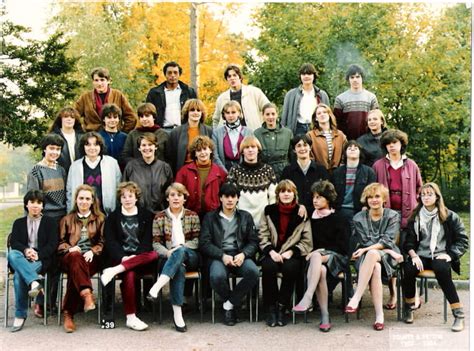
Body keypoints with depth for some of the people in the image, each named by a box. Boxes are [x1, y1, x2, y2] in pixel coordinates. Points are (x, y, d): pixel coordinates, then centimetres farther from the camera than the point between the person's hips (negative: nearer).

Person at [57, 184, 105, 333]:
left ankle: (68, 314, -31)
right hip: (70, 257, 1)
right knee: (75, 257, -39)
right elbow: (60, 242, 17)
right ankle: (87, 295, -52)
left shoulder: (100, 219, 19)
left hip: (91, 258, -1)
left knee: (75, 272, -35)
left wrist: (92, 251, -9)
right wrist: (69, 248, -5)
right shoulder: (67, 219, 22)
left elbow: (102, 242, 11)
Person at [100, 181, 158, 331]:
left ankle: (115, 270, -36)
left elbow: (148, 240, 5)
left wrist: (136, 256, -13)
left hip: (142, 260, 1)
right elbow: (110, 241, 3)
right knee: (129, 274, -35)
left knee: (154, 255, -34)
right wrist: (123, 257, -15)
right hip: (120, 258, -1)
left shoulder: (146, 215, 16)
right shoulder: (113, 217, 15)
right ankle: (130, 318, -31)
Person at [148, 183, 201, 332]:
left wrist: (179, 248, -13)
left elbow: (197, 241, 4)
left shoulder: (193, 216, 11)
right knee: (179, 267, -37)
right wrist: (168, 253, -16)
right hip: (169, 257, 0)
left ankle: (157, 286, -47)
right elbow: (156, 243, 5)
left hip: (190, 257, 1)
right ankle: (177, 313, -43)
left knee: (180, 251, -37)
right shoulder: (159, 217, 11)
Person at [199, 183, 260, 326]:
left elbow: (254, 242, 11)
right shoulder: (210, 217, 12)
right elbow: (204, 243, 2)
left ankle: (229, 304, -12)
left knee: (253, 272, -32)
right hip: (218, 256, -1)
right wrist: (222, 256, -14)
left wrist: (243, 254, -11)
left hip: (240, 256, 2)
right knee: (217, 276, -36)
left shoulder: (246, 217, 18)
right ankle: (233, 303, -4)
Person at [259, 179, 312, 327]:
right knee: (268, 267, -32)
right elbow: (262, 237, 5)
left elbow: (307, 241, 2)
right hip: (272, 253, 1)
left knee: (290, 268, -34)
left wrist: (291, 252, -12)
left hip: (292, 254, -1)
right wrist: (271, 252, -13)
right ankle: (271, 308, -17)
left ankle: (282, 307, -16)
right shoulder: (269, 211, 9)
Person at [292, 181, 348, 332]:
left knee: (316, 256, -36)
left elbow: (342, 246, -2)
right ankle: (325, 316, -32)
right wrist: (310, 253, -2)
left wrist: (322, 251, -11)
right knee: (321, 270, -33)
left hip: (335, 257, -3)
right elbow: (310, 243, 19)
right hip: (316, 256, 3)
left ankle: (307, 299, -44)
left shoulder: (336, 219, 4)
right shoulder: (312, 219, 16)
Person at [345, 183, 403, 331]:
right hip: (366, 257, 1)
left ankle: (355, 299, -42)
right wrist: (390, 251, -10)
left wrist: (366, 249, -18)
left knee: (372, 253, -37)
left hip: (387, 257, -1)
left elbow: (388, 240, -6)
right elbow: (365, 241, 0)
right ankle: (379, 315, -39)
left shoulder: (393, 216, 7)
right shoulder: (359, 218, 9)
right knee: (376, 268, -36)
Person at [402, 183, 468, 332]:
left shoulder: (449, 216, 7)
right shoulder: (415, 217, 14)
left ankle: (459, 314, -29)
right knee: (409, 268, -31)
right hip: (421, 256, 2)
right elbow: (409, 241, 11)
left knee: (441, 269, -37)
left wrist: (449, 254, -10)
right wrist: (414, 256, -8)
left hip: (441, 256, -2)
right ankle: (409, 307, -8)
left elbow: (463, 240, 4)